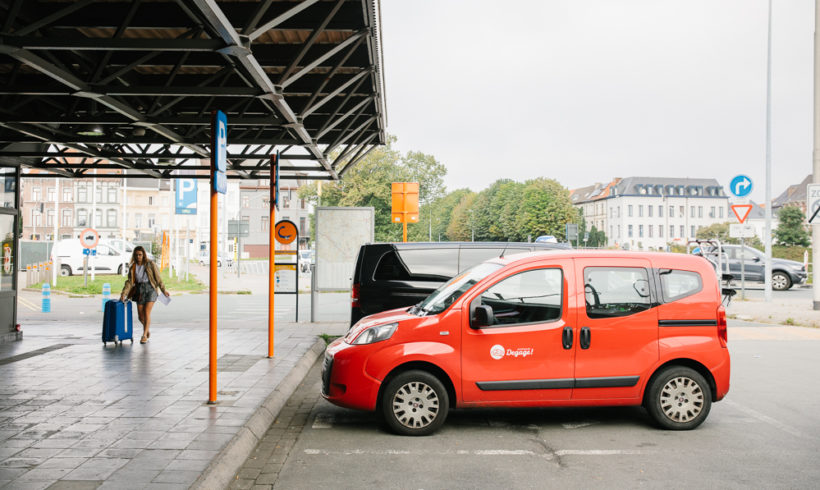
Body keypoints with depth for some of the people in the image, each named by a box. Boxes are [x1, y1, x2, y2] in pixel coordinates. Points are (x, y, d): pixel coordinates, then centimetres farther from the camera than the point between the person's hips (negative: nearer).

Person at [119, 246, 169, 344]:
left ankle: (144, 335, -7)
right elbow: (129, 281, 3)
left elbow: (158, 278, -1)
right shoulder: (132, 267, 6)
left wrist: (164, 290, 0)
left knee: (146, 313, -13)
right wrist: (123, 294, -7)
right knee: (140, 316, 4)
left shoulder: (150, 264, -4)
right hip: (139, 290, 4)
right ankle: (147, 328, 33)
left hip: (150, 289, -4)